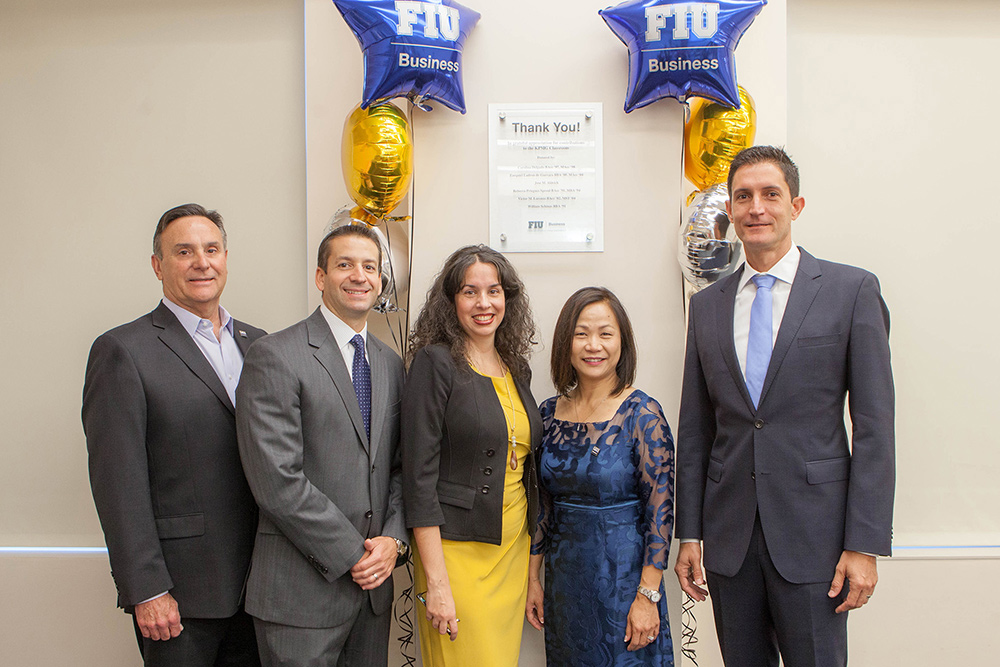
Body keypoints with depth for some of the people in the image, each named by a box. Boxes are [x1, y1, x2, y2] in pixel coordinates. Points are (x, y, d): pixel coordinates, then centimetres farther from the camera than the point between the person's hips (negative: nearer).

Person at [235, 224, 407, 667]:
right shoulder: (274, 356, -10)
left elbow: (400, 467, 12)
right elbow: (277, 480, -16)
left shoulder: (391, 364, 12)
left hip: (373, 580, 6)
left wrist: (393, 539, -4)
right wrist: (352, 555, -13)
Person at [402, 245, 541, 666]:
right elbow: (419, 476, -14)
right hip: (457, 549, -6)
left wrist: (532, 565, 14)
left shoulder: (515, 367, 10)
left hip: (513, 549, 6)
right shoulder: (435, 362, -10)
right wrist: (435, 582, -17)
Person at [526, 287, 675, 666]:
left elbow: (660, 510, -13)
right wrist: (533, 578, 9)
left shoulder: (641, 413, -12)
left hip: (622, 573, -4)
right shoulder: (550, 413, 2)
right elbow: (544, 504, 9)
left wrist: (648, 596, -15)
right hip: (563, 575, 5)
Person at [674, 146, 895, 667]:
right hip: (728, 536, 4)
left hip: (812, 535, -3)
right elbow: (695, 429, 10)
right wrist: (689, 535, 7)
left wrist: (865, 545, -10)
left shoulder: (852, 290, -2)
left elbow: (874, 424, -5)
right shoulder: (707, 304, 8)